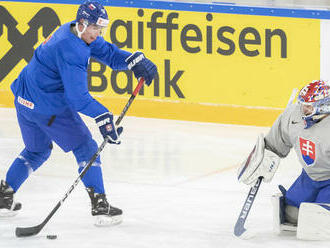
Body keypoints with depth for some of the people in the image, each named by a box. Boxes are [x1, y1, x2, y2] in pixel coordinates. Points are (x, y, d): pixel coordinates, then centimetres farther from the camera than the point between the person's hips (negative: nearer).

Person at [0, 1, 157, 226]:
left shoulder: (74, 32, 4)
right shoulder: (71, 50, -26)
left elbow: (108, 53, 5)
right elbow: (77, 96, -31)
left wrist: (135, 60, -11)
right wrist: (103, 117, -38)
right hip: (48, 106, -10)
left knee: (37, 150, 26)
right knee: (85, 148, 1)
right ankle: (100, 206, -1)